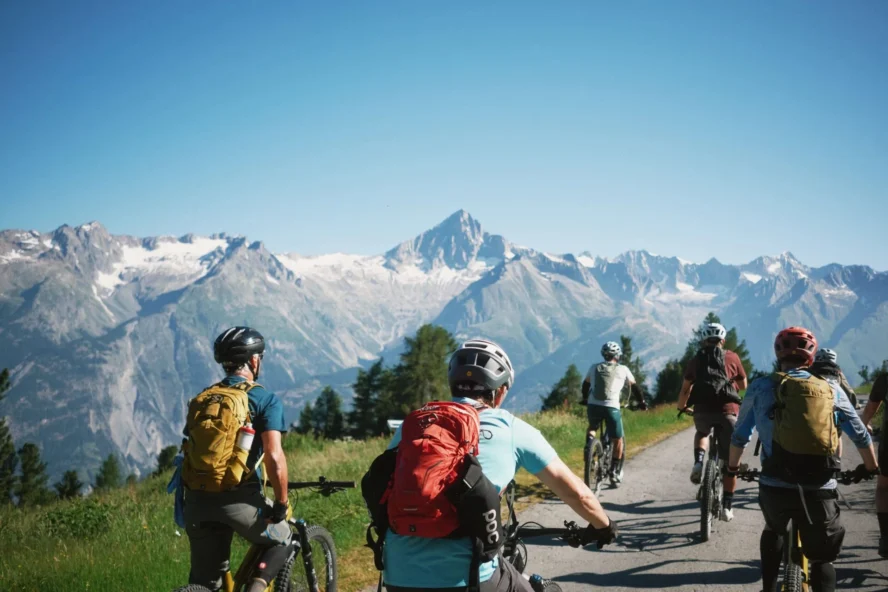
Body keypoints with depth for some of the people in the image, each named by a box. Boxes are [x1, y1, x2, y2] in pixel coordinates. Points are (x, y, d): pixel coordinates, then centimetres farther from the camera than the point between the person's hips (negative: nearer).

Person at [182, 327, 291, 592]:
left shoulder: (200, 400, 16)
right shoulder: (265, 400, -2)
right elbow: (274, 456, -12)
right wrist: (282, 503, -2)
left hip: (198, 500, 5)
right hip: (239, 500, -4)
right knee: (280, 539, 24)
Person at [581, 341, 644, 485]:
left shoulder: (594, 367, 15)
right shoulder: (623, 369, 11)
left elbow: (586, 384, 26)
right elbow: (634, 387, 19)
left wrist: (585, 399, 42)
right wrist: (642, 402, 33)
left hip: (593, 406, 2)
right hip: (612, 407, -2)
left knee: (592, 429, 33)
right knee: (618, 440, 13)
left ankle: (589, 454, 17)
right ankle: (615, 472, 10)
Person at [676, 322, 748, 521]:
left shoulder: (696, 359, 11)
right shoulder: (732, 357, 10)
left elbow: (685, 389, 8)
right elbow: (743, 385, 21)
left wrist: (681, 407, 25)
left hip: (702, 411, 1)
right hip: (728, 411, -1)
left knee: (701, 434, 35)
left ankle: (698, 462, 7)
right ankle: (727, 506, 6)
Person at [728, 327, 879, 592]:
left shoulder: (760, 388, 3)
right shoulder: (832, 391, 7)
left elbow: (739, 436, 13)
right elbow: (861, 436, 17)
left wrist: (733, 465, 32)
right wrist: (870, 467, 36)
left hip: (775, 486, 1)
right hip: (820, 490, 0)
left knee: (773, 531, 31)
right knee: (822, 558, 13)